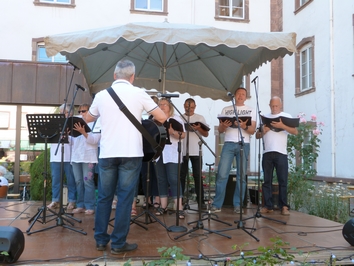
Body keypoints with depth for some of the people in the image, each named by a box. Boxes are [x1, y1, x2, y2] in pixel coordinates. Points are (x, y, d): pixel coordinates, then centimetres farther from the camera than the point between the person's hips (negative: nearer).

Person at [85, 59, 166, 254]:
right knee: (125, 198, 3)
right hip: (130, 153, -3)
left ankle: (100, 240, 20)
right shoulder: (138, 94, -3)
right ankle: (118, 243, 9)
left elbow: (88, 118, 22)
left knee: (104, 197, 13)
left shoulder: (101, 95, 6)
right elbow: (162, 118, -1)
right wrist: (148, 114, 20)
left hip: (107, 153, 3)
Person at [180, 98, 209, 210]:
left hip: (196, 151, 0)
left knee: (198, 175, 1)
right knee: (181, 175, 5)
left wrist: (199, 129, -15)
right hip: (182, 151, 1)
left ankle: (200, 200, 6)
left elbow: (206, 134, 4)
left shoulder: (200, 118, 8)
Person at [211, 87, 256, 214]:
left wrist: (244, 127, -17)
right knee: (222, 174, -8)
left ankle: (238, 205, 6)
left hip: (244, 144, 0)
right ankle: (217, 204, -3)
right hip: (229, 144, 0)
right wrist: (224, 126, -13)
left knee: (241, 175, 0)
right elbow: (220, 130, 10)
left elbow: (252, 131, 3)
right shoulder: (226, 110, 14)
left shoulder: (250, 111, 12)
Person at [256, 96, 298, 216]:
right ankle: (268, 206, 8)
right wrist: (263, 132, -6)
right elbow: (257, 135, 16)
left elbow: (295, 132, -4)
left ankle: (284, 206, 1)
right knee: (267, 180, 3)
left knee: (283, 181, -3)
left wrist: (282, 126, -19)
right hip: (267, 153, 3)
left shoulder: (286, 116, 9)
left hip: (281, 153, -3)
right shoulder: (265, 117, 17)